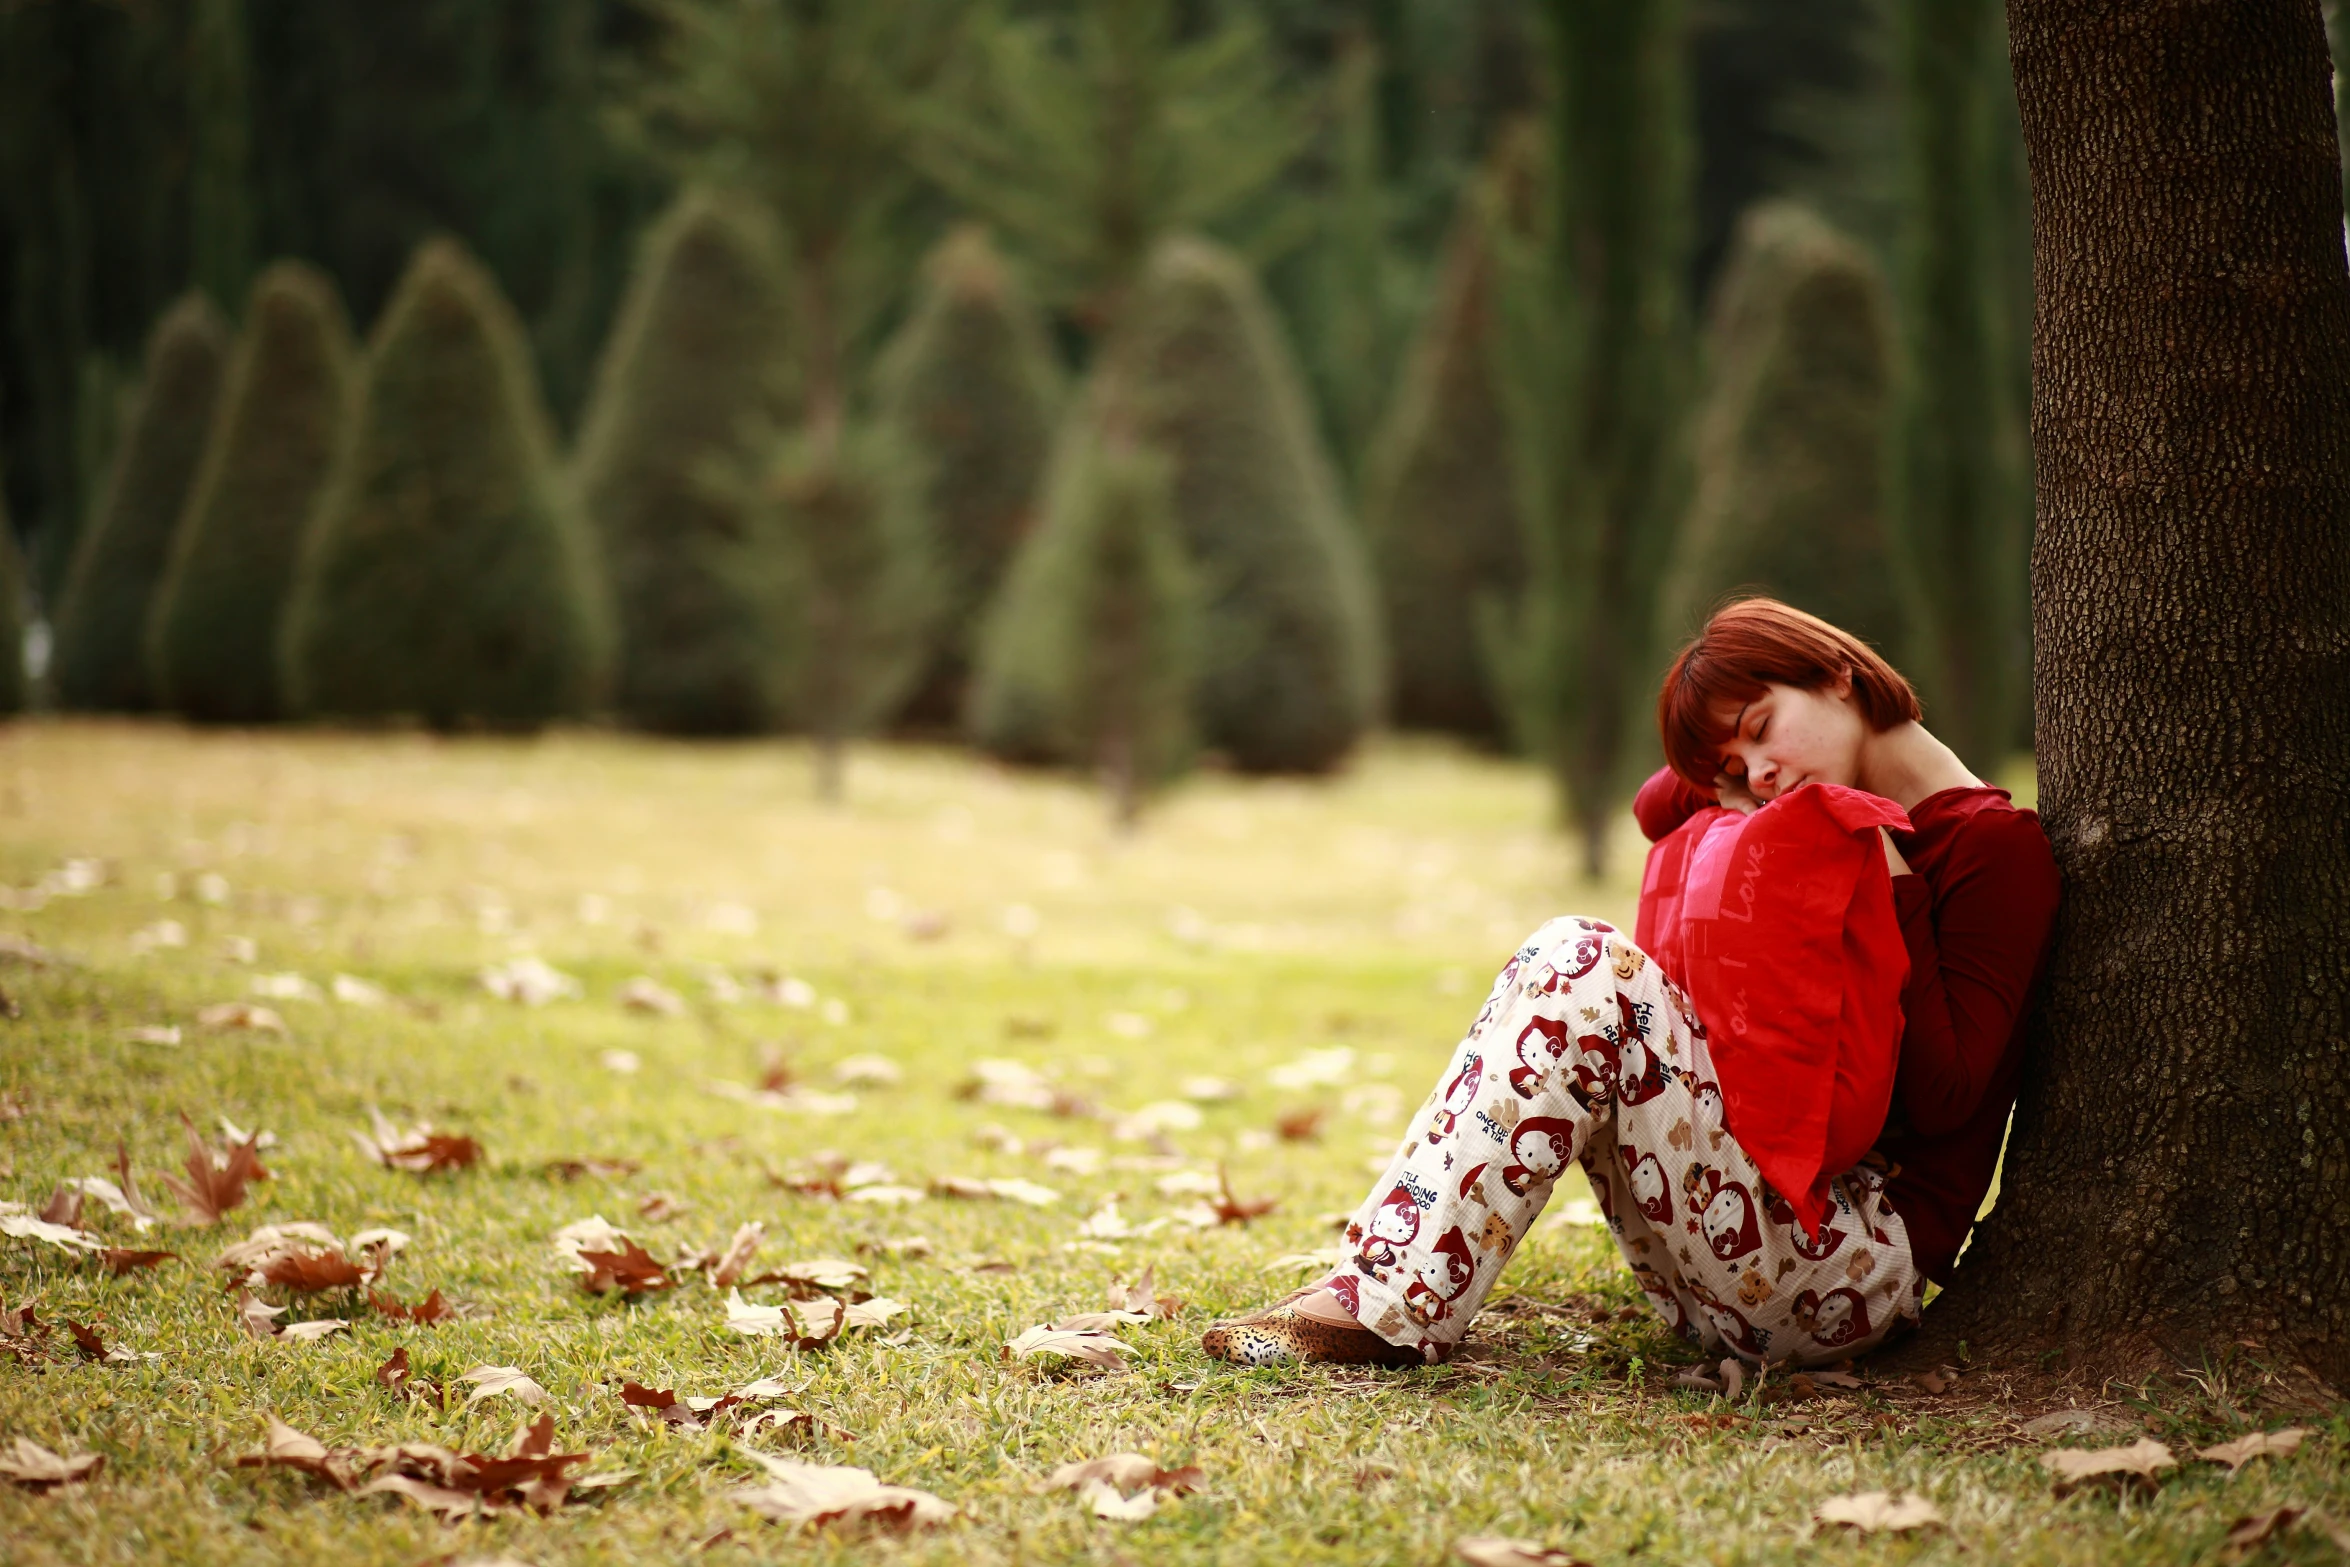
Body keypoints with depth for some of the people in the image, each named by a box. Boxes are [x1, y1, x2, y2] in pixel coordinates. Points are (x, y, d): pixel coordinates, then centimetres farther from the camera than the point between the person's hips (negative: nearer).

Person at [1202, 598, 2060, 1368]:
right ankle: (1379, 1285, -17)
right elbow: (1657, 807, 28)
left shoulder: (1996, 845, -7)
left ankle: (1392, 1308, -23)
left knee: (1587, 967, -21)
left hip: (1867, 1257, -8)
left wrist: (1891, 885, -15)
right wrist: (1725, 785, 7)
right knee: (1563, 955, -5)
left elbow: (1943, 1095, -15)